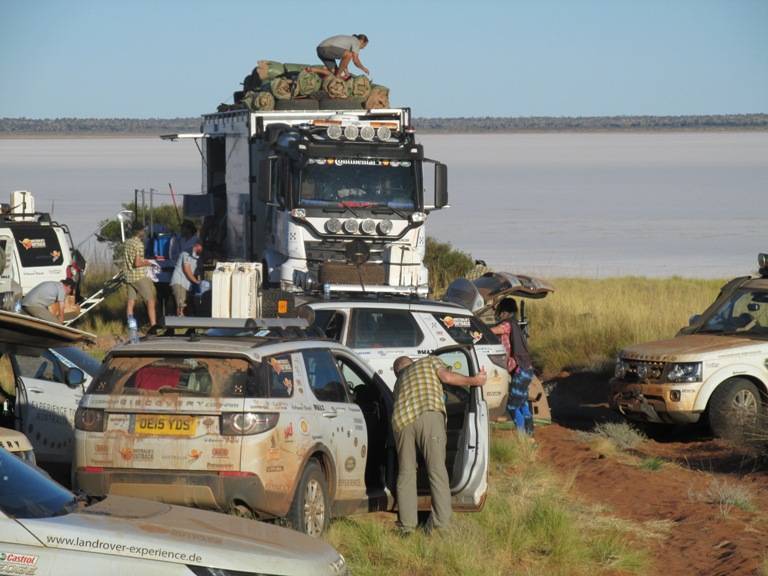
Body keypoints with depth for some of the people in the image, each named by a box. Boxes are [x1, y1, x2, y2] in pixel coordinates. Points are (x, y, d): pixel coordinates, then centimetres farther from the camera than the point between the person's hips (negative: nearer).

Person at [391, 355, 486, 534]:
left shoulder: (400, 382, 38)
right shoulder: (430, 361, 27)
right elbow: (446, 377, 9)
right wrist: (473, 380, 18)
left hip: (402, 420, 4)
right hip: (429, 415, -4)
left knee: (406, 473, 11)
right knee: (437, 470, -2)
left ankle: (407, 525, 5)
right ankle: (441, 523, -8)